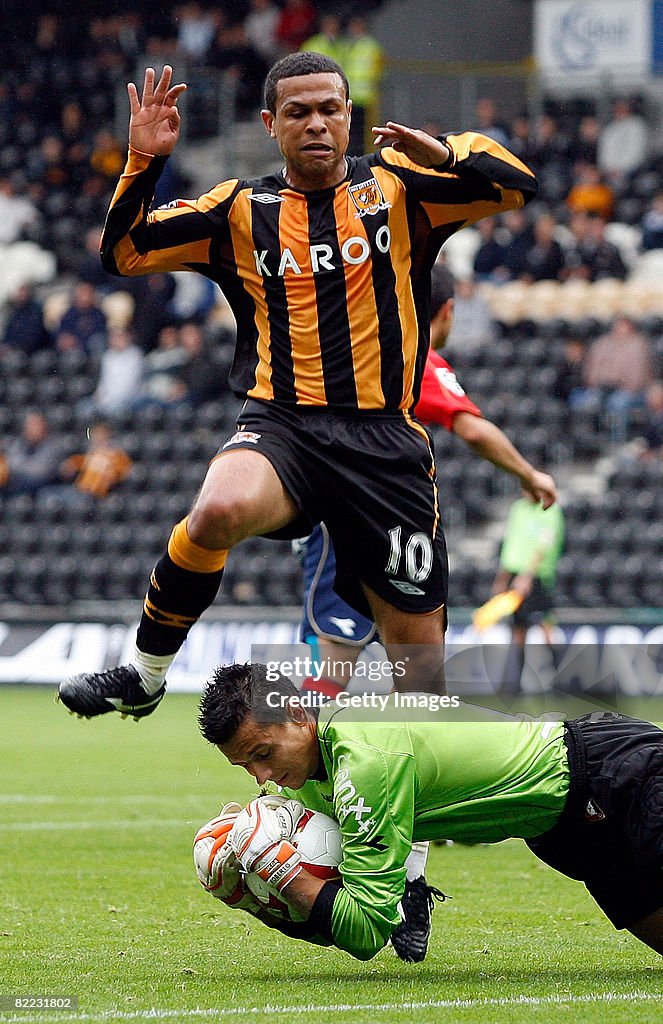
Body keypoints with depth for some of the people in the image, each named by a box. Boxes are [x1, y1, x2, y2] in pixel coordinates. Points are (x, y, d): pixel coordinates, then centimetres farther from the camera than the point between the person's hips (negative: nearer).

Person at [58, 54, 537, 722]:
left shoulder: (397, 186, 9)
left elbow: (517, 184, 2)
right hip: (281, 424, -1)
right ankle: (142, 677, -15)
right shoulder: (242, 208, 11)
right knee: (222, 509, -35)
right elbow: (124, 253, 10)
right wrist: (144, 162, -6)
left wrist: (444, 155, -17)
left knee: (419, 647, 1)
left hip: (385, 439, 1)